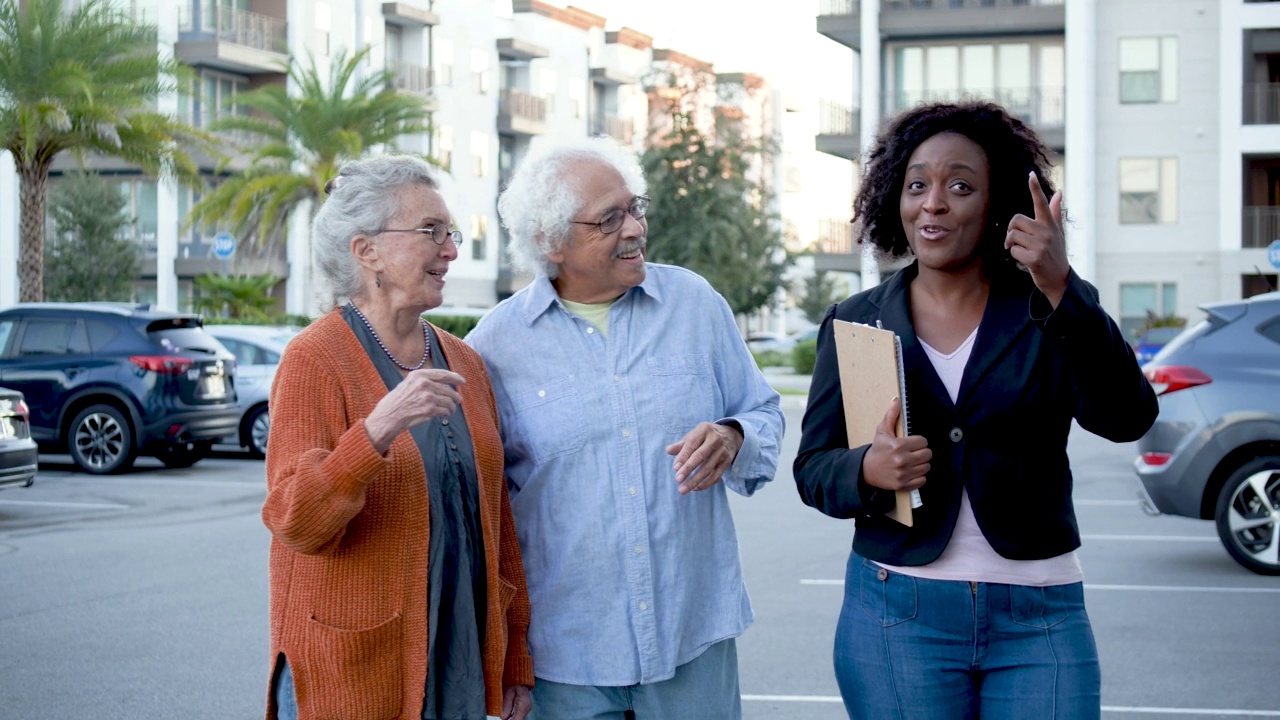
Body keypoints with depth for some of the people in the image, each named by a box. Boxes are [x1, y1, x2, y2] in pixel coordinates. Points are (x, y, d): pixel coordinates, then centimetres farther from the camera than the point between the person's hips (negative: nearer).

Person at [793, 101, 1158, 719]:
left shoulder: (1055, 309, 1)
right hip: (897, 616, 1)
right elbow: (812, 469, 5)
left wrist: (1061, 292, -25)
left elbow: (1126, 418, -14)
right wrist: (868, 470, -17)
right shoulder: (856, 321, 5)